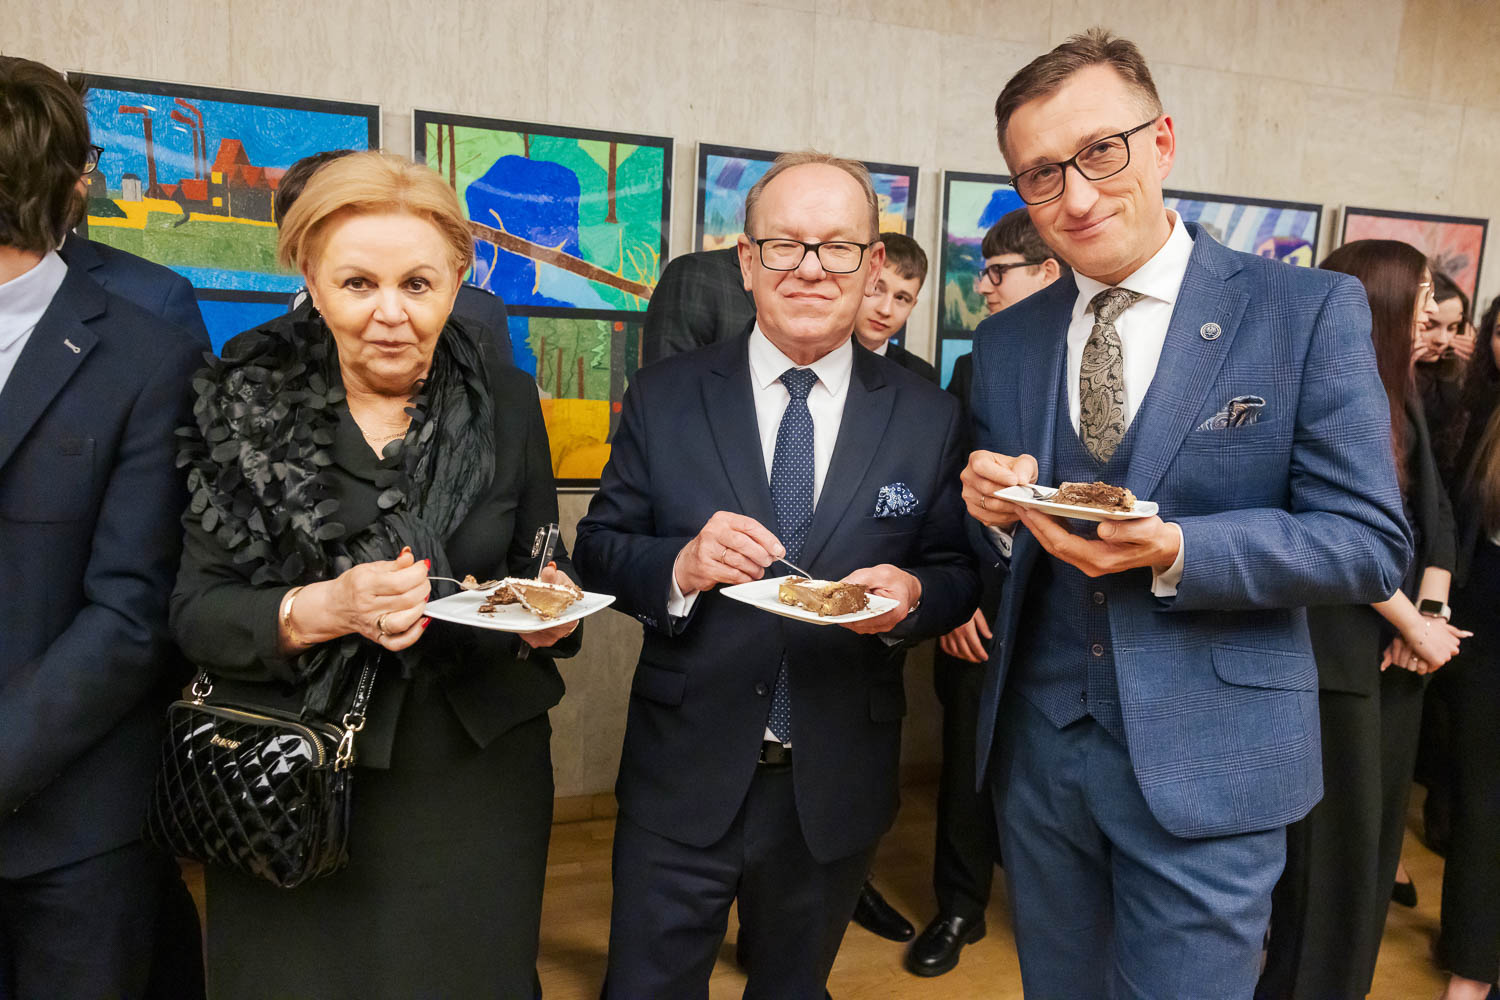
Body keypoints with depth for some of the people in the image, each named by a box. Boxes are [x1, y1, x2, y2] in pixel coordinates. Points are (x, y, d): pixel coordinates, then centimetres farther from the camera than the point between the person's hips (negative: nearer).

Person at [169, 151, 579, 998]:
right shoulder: (249, 403, -5)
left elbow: (543, 567, 7)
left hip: (473, 774, 1)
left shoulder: (505, 399, -2)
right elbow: (194, 612, -6)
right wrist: (320, 609, -24)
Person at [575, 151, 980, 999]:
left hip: (839, 790, 1)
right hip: (685, 777, -1)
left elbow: (960, 571, 3)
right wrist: (681, 565, -22)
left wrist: (912, 594, -20)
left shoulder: (929, 418, -2)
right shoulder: (664, 398, -3)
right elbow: (599, 548, -1)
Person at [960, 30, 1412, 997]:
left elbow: (1371, 544, -9)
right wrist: (994, 510, -13)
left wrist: (1172, 552, -24)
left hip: (1206, 762, -4)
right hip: (1038, 746, 4)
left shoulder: (1311, 311, -7)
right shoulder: (1004, 340, 5)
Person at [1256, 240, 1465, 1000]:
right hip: (1332, 651, -8)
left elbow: (1436, 513, 10)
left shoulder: (1401, 397, 13)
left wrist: (1432, 610, -5)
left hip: (1395, 648, 8)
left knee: (1376, 829, 15)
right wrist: (1414, 624, -12)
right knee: (1333, 838, 2)